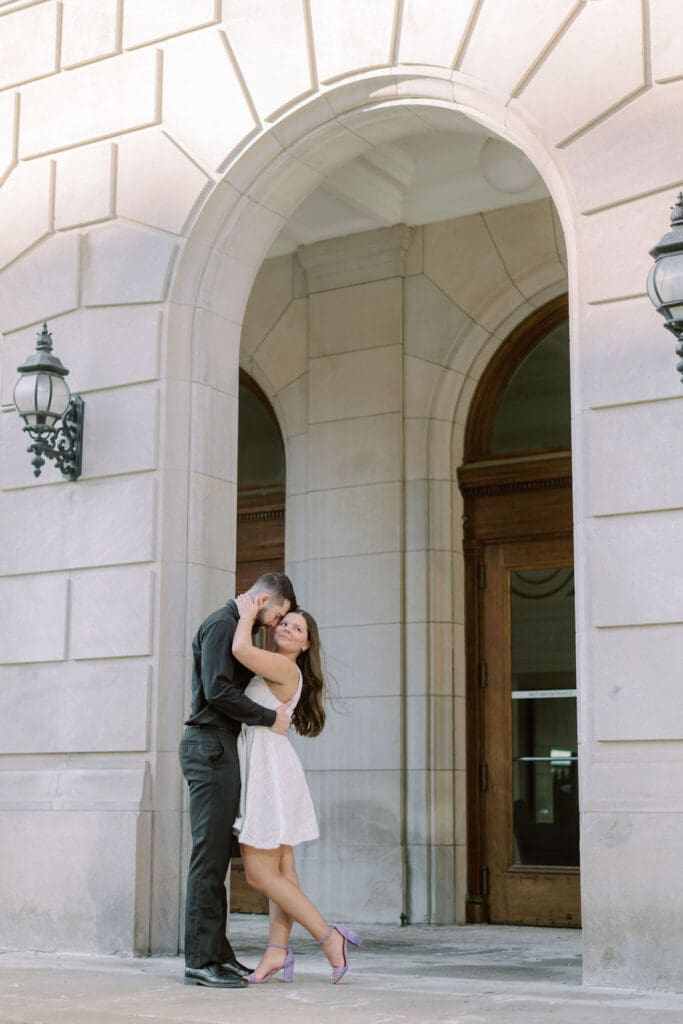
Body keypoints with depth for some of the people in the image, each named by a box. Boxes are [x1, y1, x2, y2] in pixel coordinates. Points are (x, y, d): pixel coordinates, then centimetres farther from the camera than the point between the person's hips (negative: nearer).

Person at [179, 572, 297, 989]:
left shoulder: (235, 628, 22)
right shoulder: (221, 625, -10)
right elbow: (218, 690, -20)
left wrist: (281, 717, 16)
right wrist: (270, 718, -13)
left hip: (221, 749, 10)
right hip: (210, 744, -10)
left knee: (217, 856, 10)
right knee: (209, 853, -10)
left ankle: (217, 951, 13)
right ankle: (201, 960, -8)